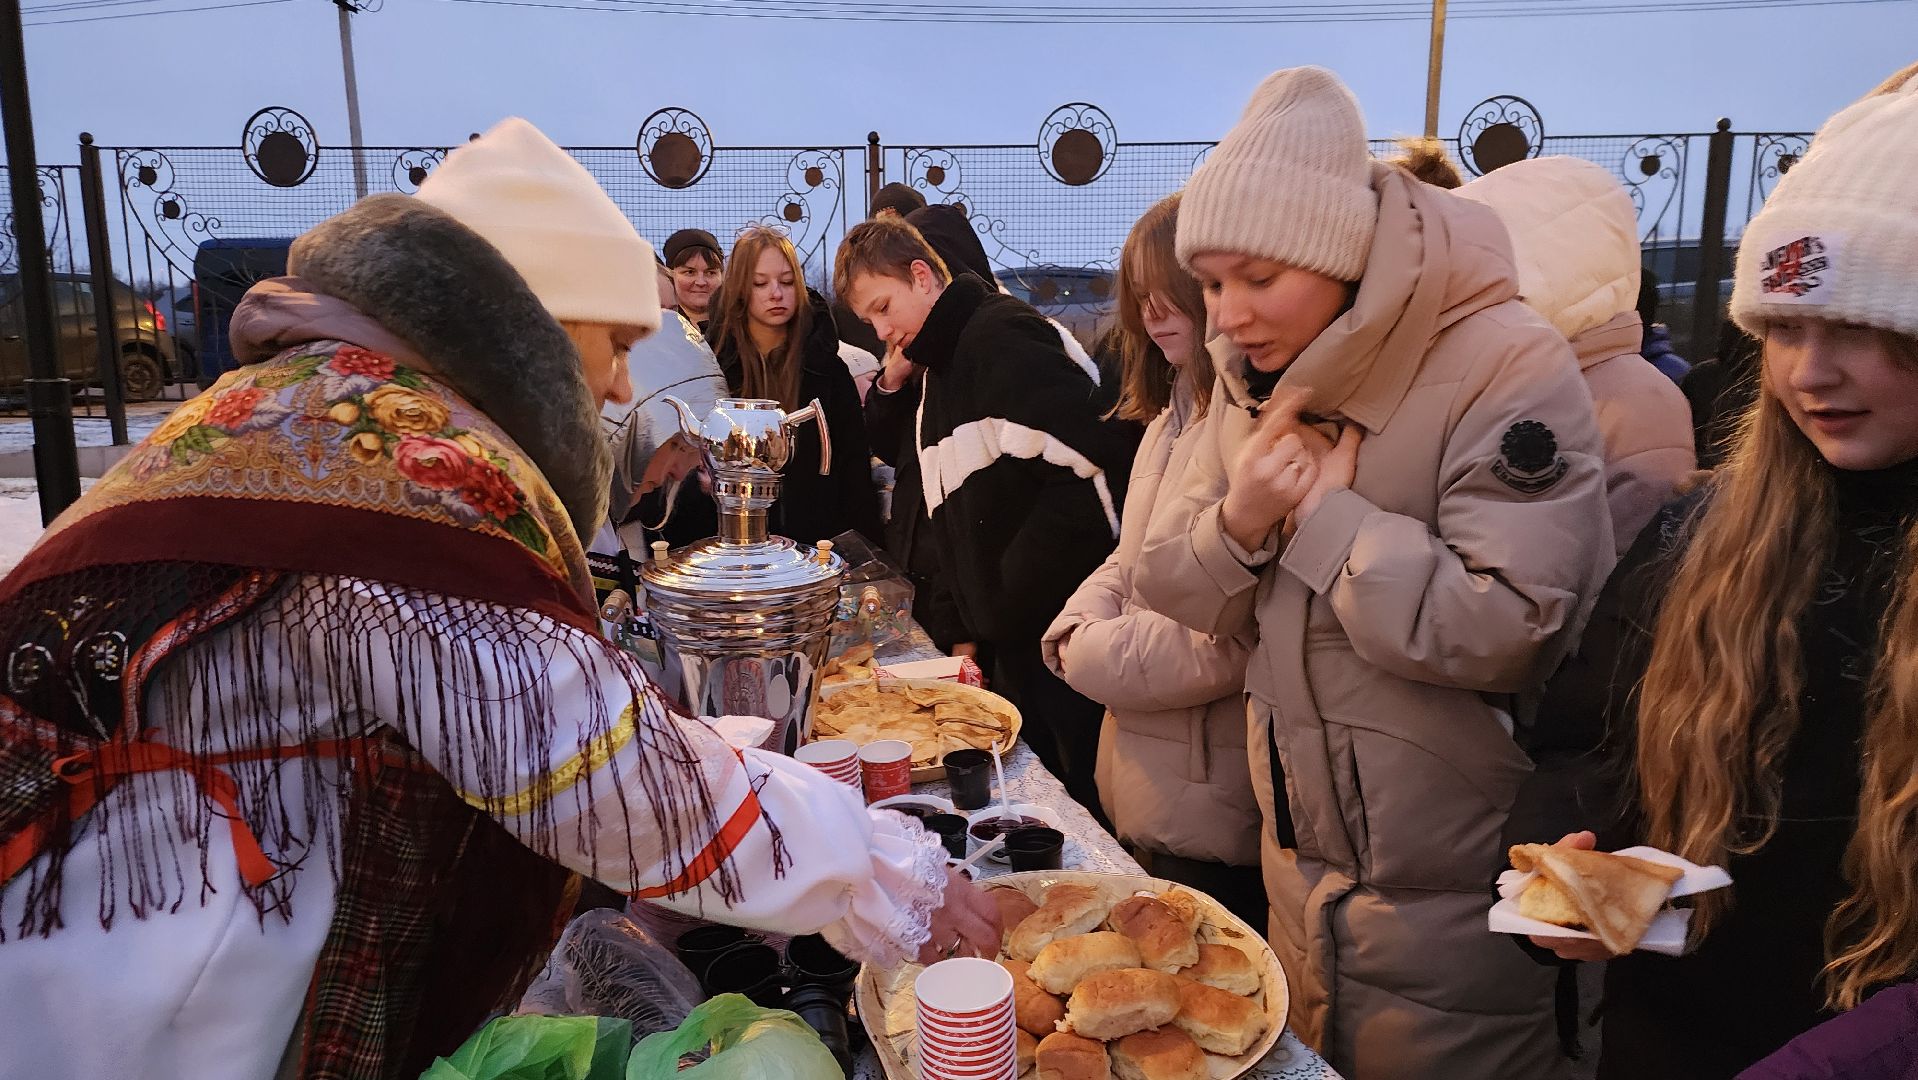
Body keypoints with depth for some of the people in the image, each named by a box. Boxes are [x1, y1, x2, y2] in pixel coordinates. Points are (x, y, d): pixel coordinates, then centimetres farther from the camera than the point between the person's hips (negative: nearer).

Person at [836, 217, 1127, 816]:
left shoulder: (1002, 331, -12)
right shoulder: (937, 369, 19)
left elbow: (1080, 467, -23)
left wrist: (1010, 601, -18)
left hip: (1061, 627, -9)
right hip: (1011, 642, 9)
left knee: (1091, 805, -2)